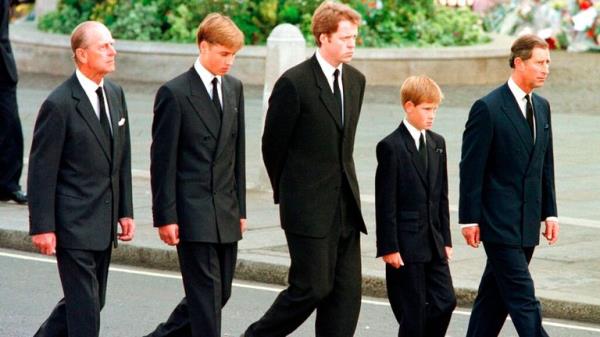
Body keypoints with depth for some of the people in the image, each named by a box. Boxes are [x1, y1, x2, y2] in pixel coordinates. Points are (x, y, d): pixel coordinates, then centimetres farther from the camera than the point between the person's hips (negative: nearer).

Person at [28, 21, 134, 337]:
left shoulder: (115, 94, 9)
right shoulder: (59, 104, -14)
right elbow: (41, 170, -13)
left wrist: (125, 211, 12)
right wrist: (42, 227, -15)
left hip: (104, 225, 8)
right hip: (74, 224, -8)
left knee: (90, 301, 14)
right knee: (85, 307, -6)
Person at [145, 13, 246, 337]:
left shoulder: (234, 88, 11)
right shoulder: (175, 93, -9)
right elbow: (162, 160, -8)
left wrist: (240, 207, 14)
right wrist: (165, 216, -11)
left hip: (226, 213, 7)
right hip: (192, 213, -7)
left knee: (219, 293, 11)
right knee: (206, 293, -7)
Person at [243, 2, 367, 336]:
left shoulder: (356, 80, 10)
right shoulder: (294, 83, -12)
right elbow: (273, 145, -3)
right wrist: (287, 192, 8)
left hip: (345, 205, 7)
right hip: (309, 208, -7)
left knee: (347, 290, 3)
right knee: (313, 287, -7)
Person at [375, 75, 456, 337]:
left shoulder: (437, 143, 11)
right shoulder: (391, 146, -9)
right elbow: (385, 202, -11)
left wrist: (445, 239, 12)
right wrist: (388, 246, -14)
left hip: (433, 244, 7)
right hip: (406, 246, -7)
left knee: (445, 301, 2)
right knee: (413, 310, -3)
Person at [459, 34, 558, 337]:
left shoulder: (541, 107, 12)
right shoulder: (488, 108, -11)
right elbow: (471, 168, -10)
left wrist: (549, 212, 12)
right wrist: (470, 219, -12)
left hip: (528, 222, 7)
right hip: (499, 221, -7)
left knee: (496, 294, 12)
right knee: (522, 296, -9)